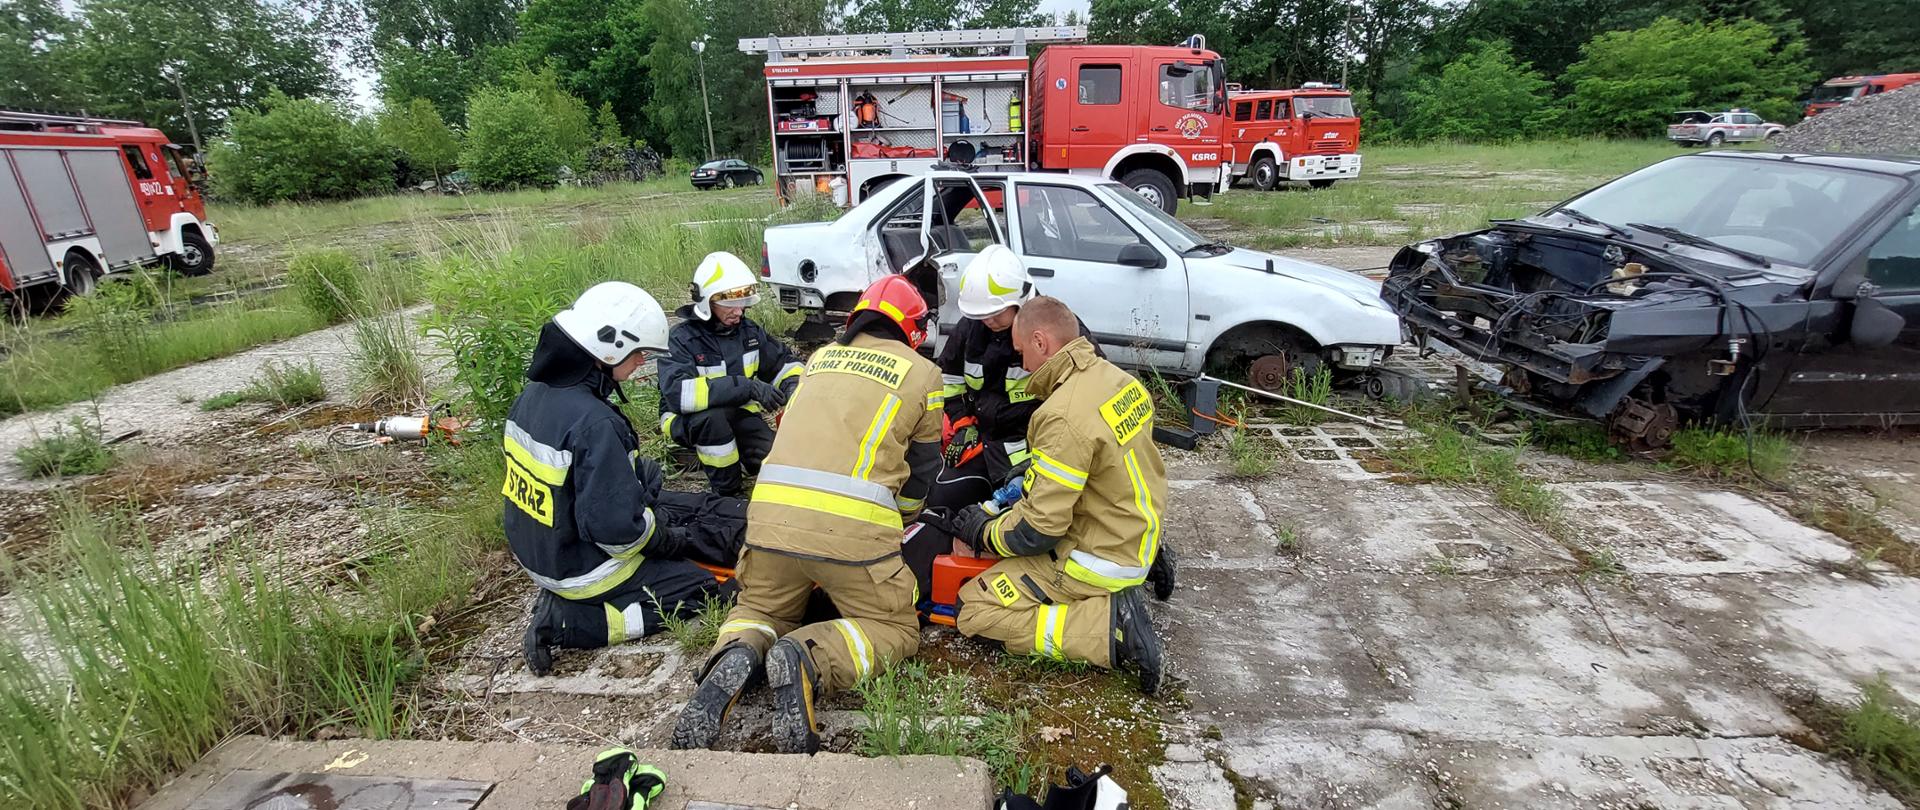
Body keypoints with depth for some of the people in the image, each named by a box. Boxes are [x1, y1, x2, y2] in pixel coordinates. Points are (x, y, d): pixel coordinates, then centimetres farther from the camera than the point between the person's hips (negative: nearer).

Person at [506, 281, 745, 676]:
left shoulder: (534, 394, -3)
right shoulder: (593, 422, -32)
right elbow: (617, 528, -31)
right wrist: (670, 539, -13)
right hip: (583, 568, -9)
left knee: (694, 510, 16)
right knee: (699, 589, 1)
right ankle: (567, 621, -4)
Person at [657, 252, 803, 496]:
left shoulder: (748, 330, -3)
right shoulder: (683, 339, -21)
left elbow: (783, 363, 8)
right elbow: (677, 393, -39)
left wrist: (793, 384, -19)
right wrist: (747, 387, -45)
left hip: (739, 414, 4)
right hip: (690, 422, -4)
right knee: (712, 415, -39)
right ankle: (727, 490, -17)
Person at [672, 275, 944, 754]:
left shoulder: (822, 357, 22)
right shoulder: (922, 372, 11)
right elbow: (921, 468, 19)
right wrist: (899, 521, 39)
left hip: (771, 510, 4)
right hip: (854, 523, -4)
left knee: (760, 609, 27)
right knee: (896, 630, 15)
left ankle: (736, 658, -7)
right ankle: (810, 660, -14)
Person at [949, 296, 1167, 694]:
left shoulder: (1064, 416, -28)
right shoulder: (1117, 377, 0)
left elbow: (1040, 528, -25)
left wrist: (985, 532, -4)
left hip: (1103, 557, -9)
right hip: (1138, 531, 9)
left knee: (976, 611, -7)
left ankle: (1112, 625, -13)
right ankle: (1142, 566, 14)